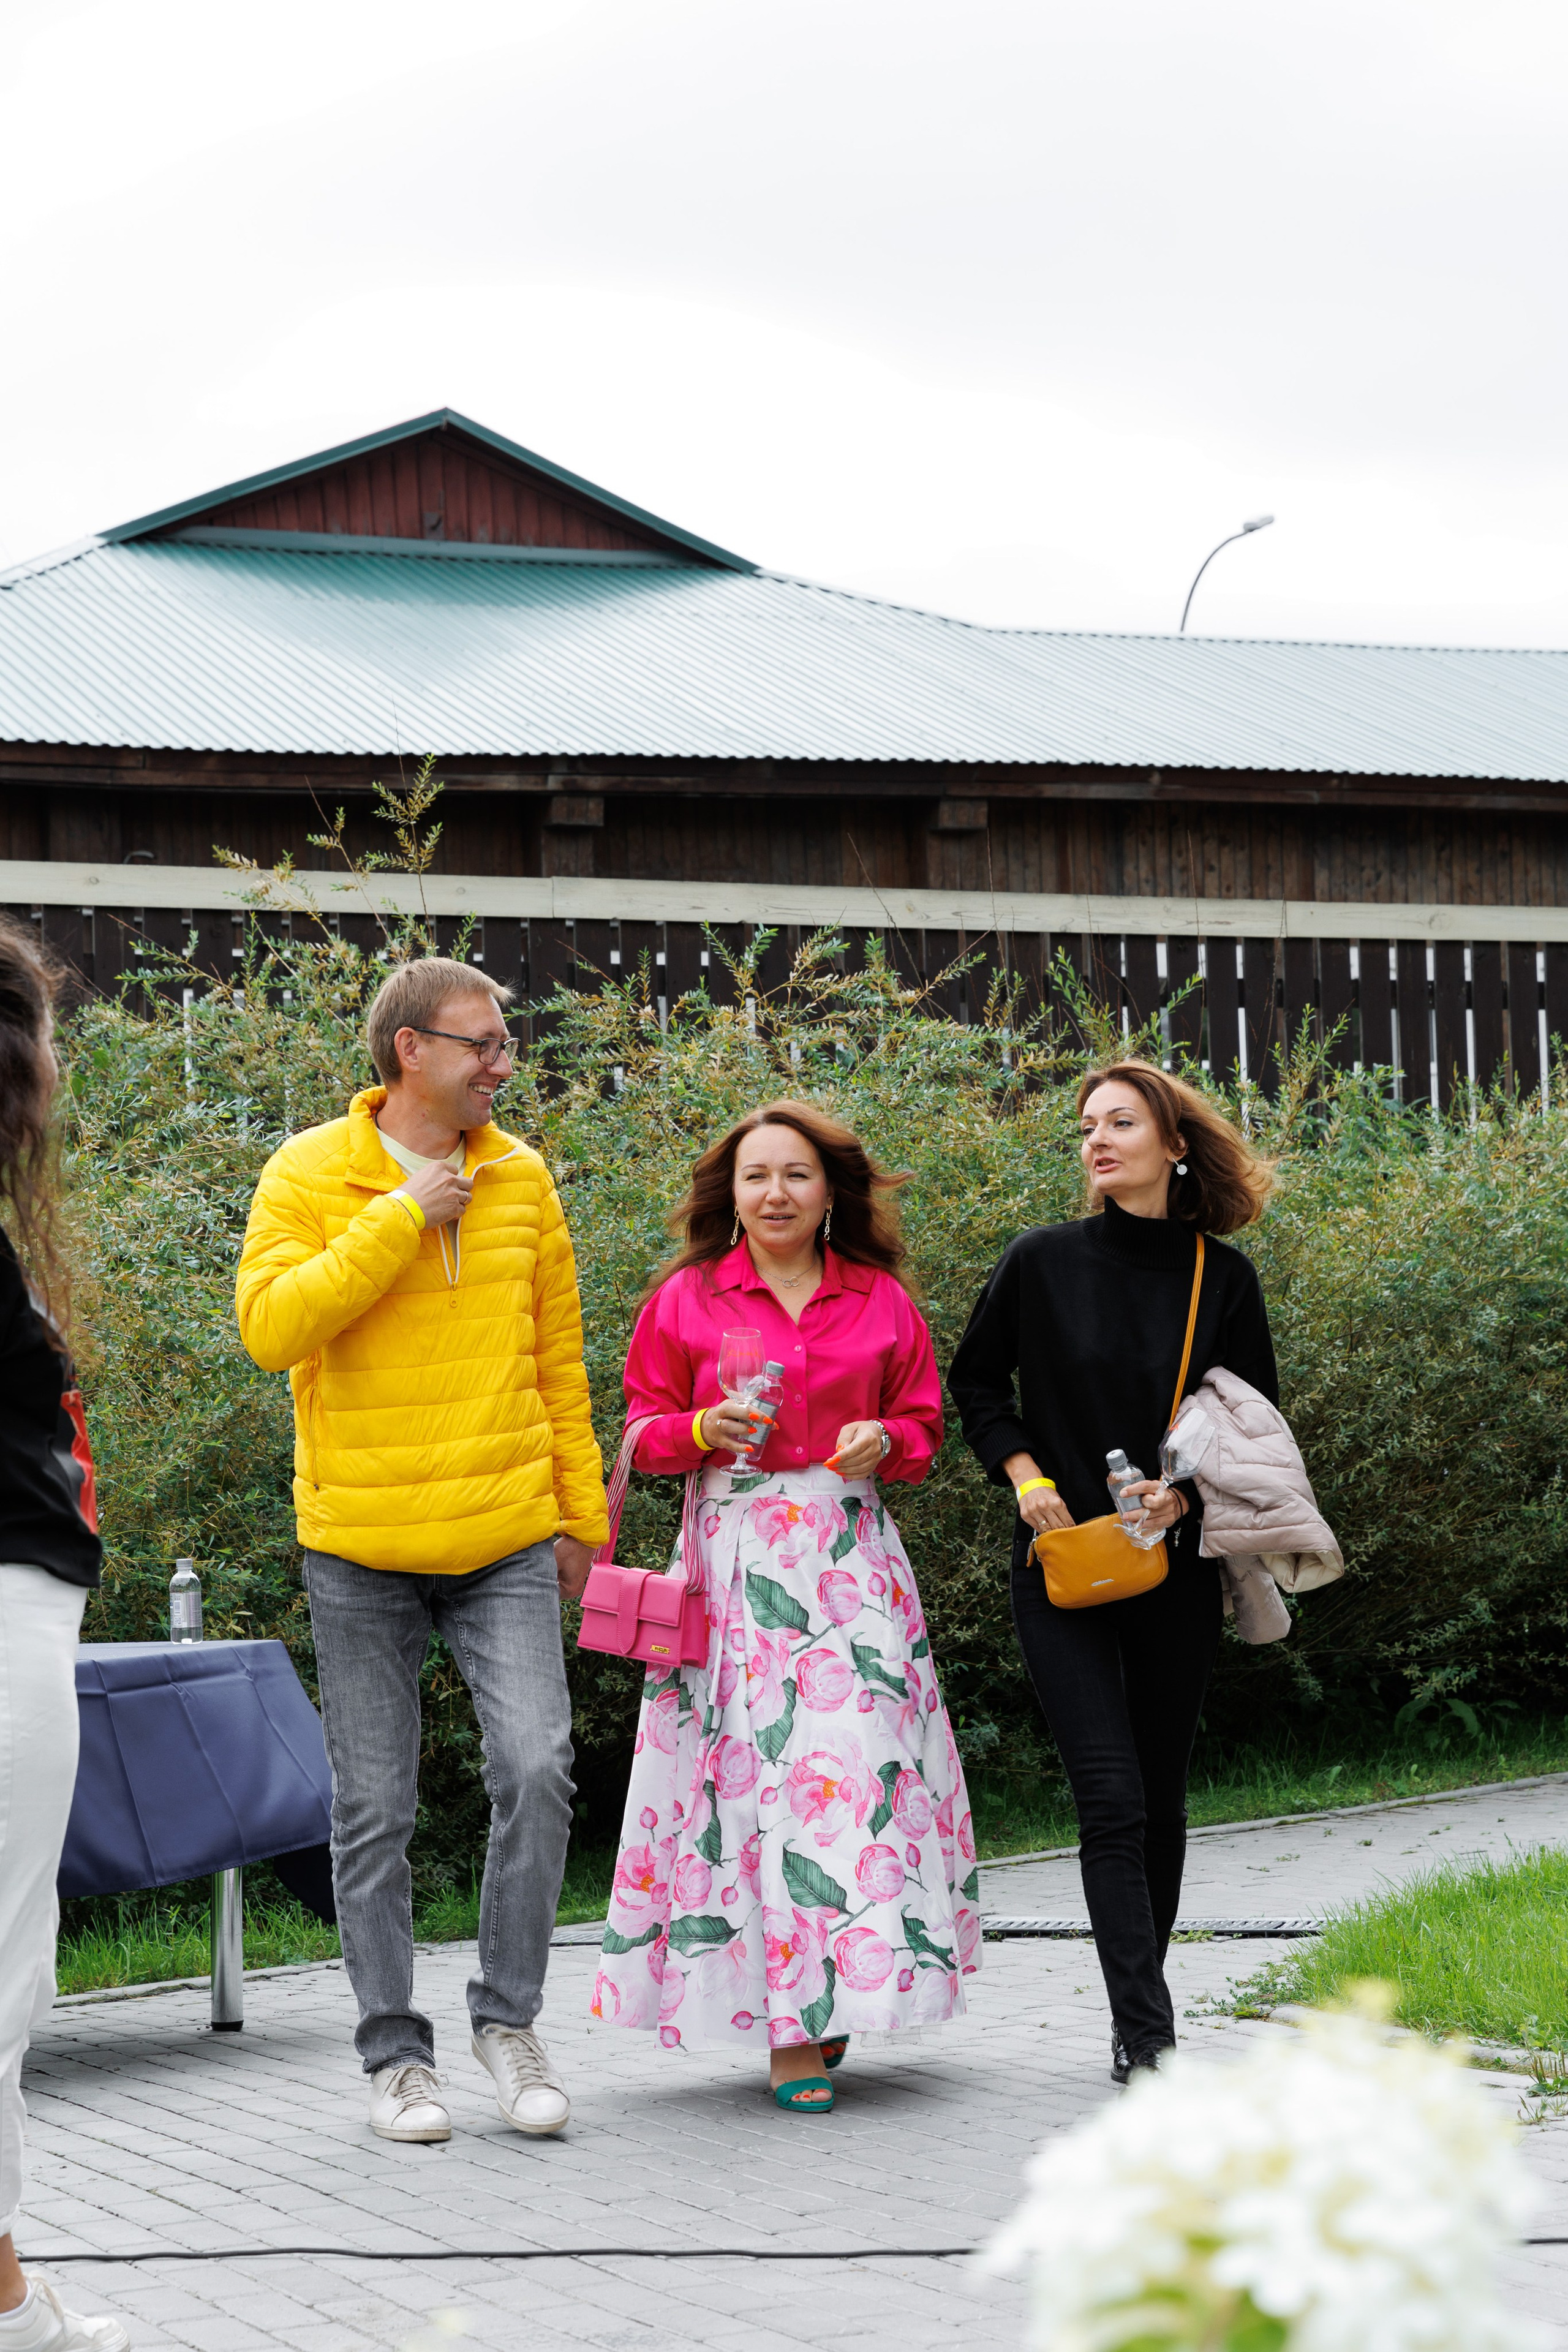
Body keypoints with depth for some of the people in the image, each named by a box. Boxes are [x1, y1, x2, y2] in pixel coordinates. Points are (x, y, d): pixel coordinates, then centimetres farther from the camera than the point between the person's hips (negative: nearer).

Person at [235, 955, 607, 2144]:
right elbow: (271, 1326, -17)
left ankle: (510, 2015, 5)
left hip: (508, 1543, 2)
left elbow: (558, 1359, 14)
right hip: (362, 1548, -2)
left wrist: (582, 1512, 13)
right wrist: (403, 1219, -17)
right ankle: (397, 2053, 18)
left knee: (538, 1767, -13)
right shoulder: (308, 1175, -3)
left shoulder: (523, 1178, 7)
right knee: (375, 1810, 5)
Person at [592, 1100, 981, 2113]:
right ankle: (787, 2030, -4)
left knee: (857, 1760, -8)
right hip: (735, 1553, -1)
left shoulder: (884, 1303, 10)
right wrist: (704, 1430, -11)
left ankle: (835, 1998, 4)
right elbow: (645, 1428, 9)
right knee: (748, 1766, -8)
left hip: (852, 1555, 1)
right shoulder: (686, 1298, 7)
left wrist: (883, 1444, -6)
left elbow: (922, 1427, 15)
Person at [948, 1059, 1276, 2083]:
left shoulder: (1222, 1277, 1)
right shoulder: (1043, 1262, -2)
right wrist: (1025, 1476, -5)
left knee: (1161, 1803, 9)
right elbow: (977, 1381, 10)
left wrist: (1186, 1489, -9)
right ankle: (1146, 2038, -15)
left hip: (1175, 1567, 2)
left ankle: (1141, 2024, 24)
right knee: (1112, 1799, -12)